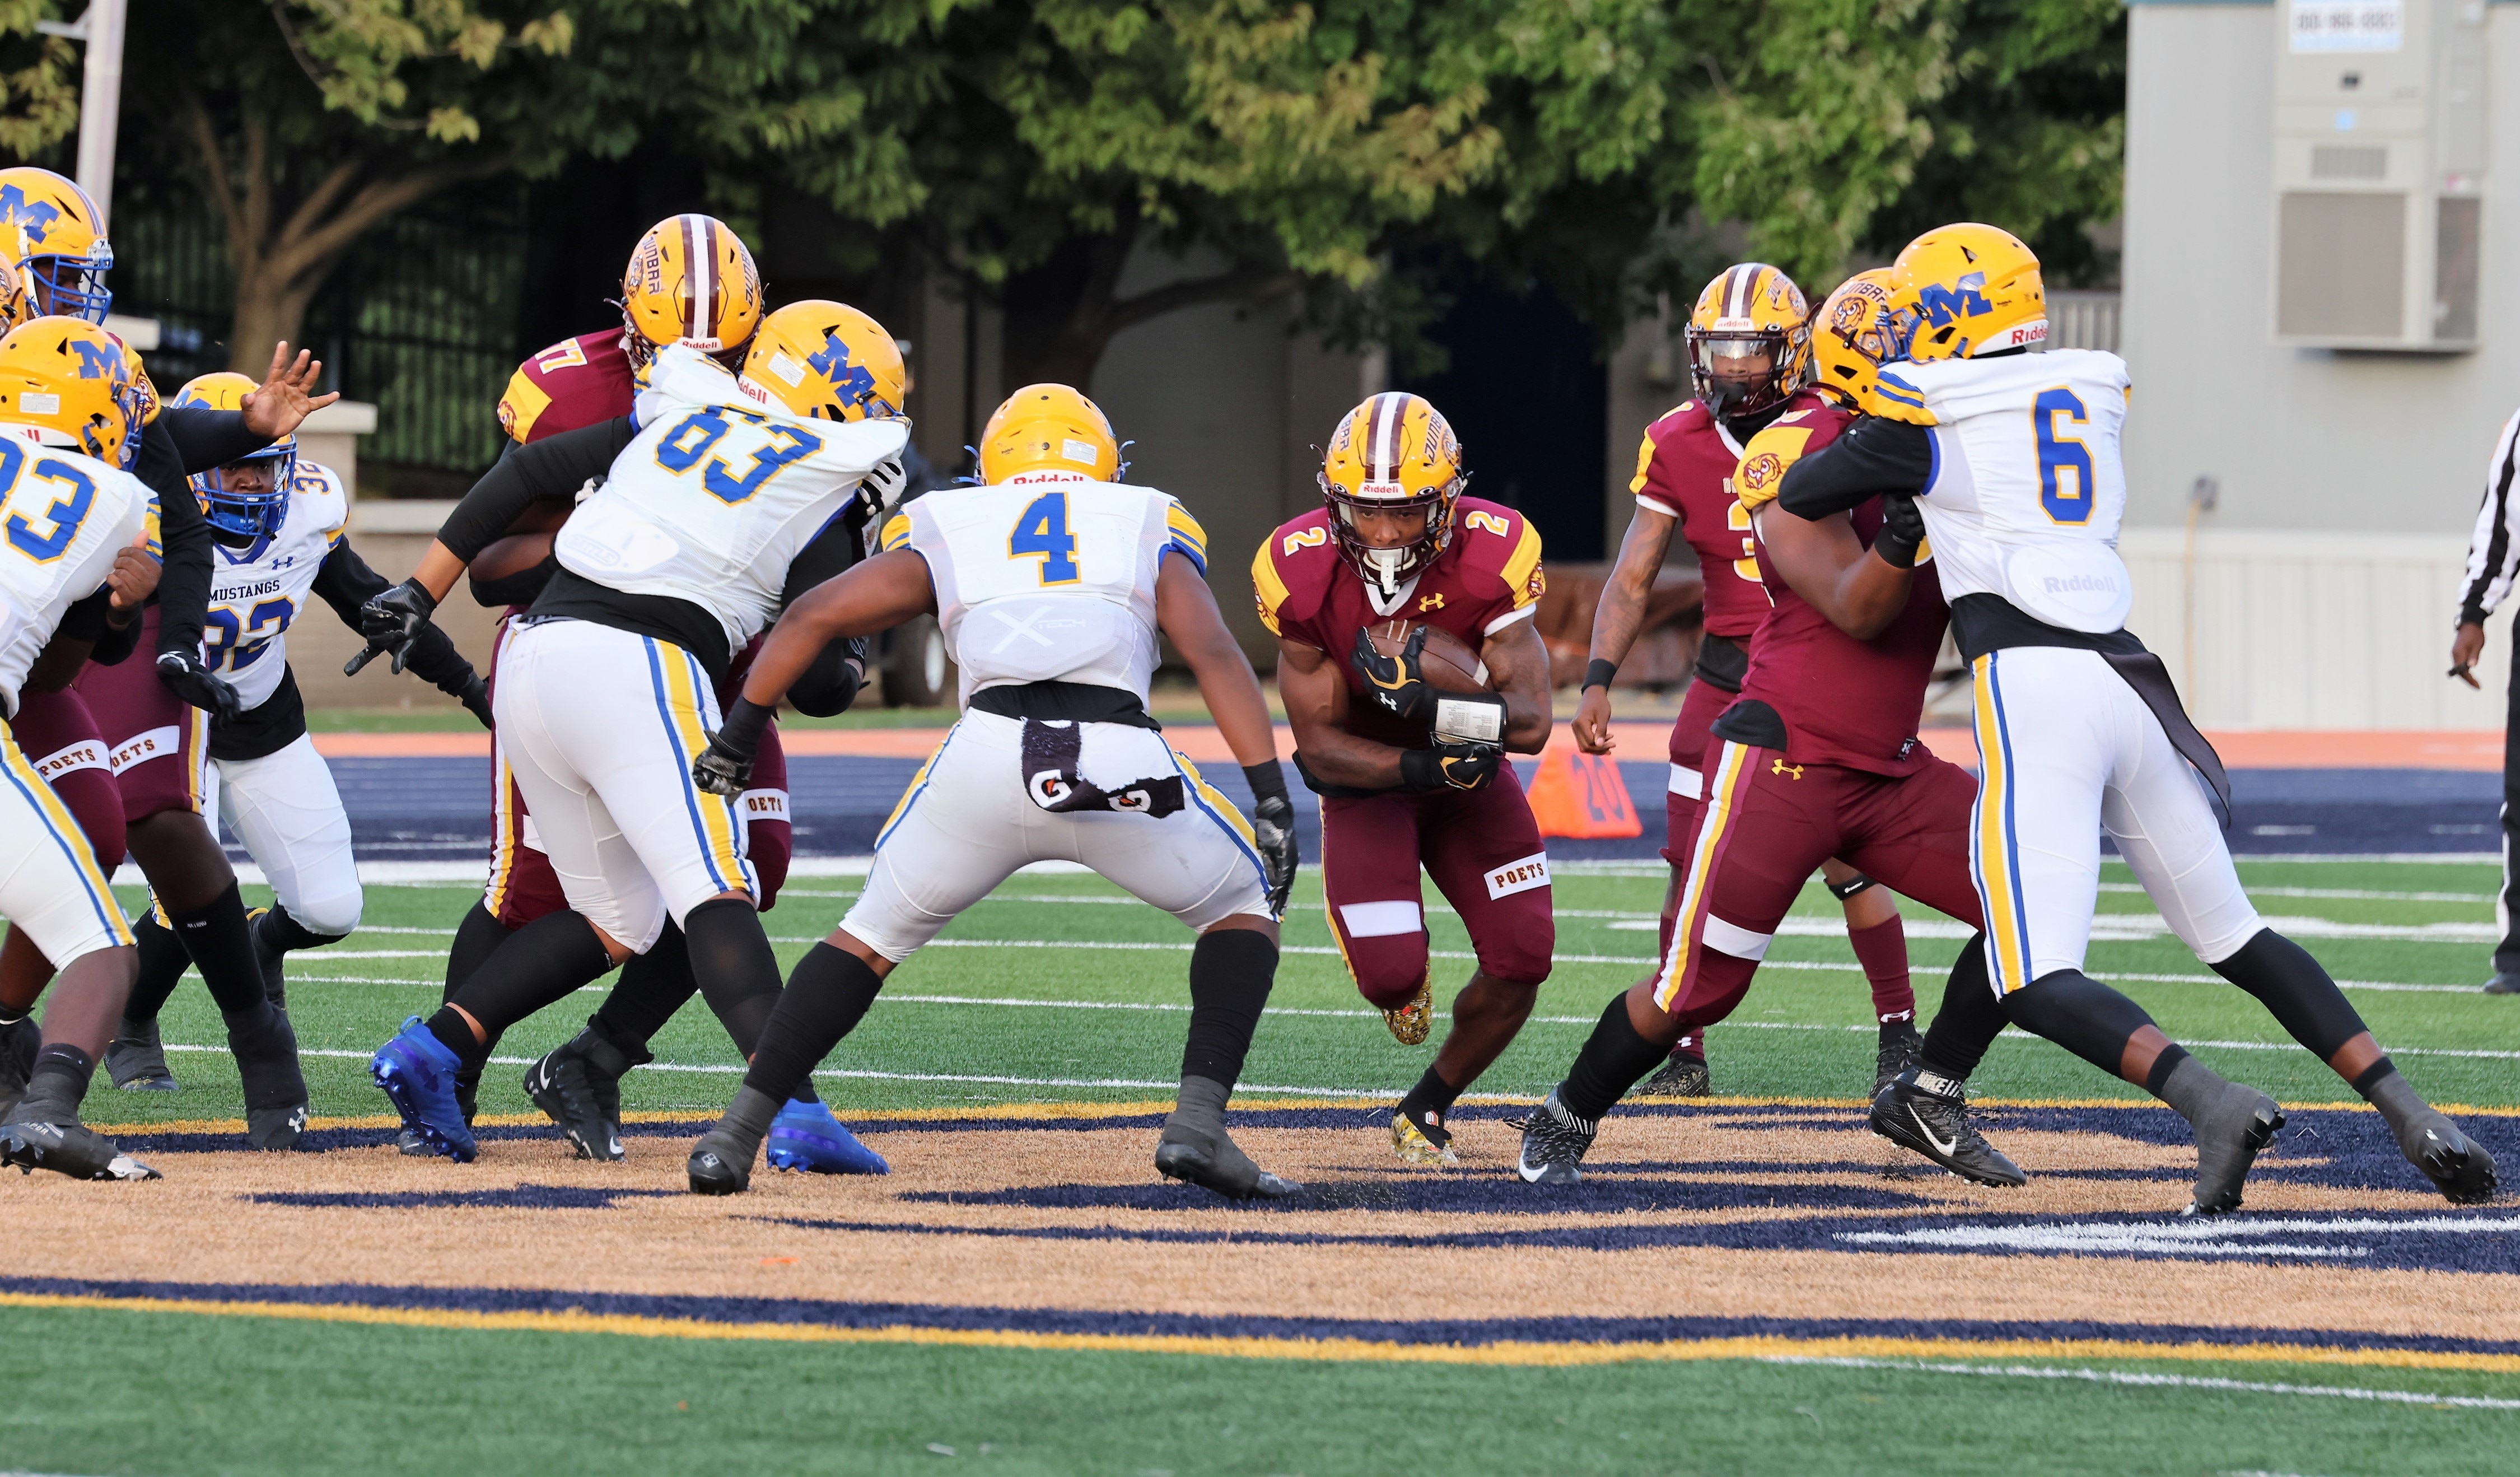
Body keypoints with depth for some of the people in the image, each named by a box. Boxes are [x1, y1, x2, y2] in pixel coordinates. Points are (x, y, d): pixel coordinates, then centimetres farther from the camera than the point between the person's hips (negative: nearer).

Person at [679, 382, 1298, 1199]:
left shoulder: (948, 539, 28)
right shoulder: (1149, 536, 26)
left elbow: (811, 618, 18)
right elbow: (1214, 652, 9)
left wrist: (738, 734, 23)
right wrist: (1272, 800, 3)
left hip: (987, 757, 1)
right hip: (1124, 758, -1)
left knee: (873, 935, 23)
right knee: (1244, 905, 24)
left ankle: (738, 1131, 12)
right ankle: (1198, 1122, 6)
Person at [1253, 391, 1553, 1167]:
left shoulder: (1489, 557, -28)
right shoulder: (1304, 573, -27)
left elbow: (1531, 720, -31)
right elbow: (1319, 746, -20)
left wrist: (1432, 701, -49)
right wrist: (1420, 767, -36)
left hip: (1466, 763, 1)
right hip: (1365, 772, -1)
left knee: (1521, 958, -8)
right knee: (1389, 976, -15)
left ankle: (1428, 1109, 18)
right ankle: (1405, 977, 27)